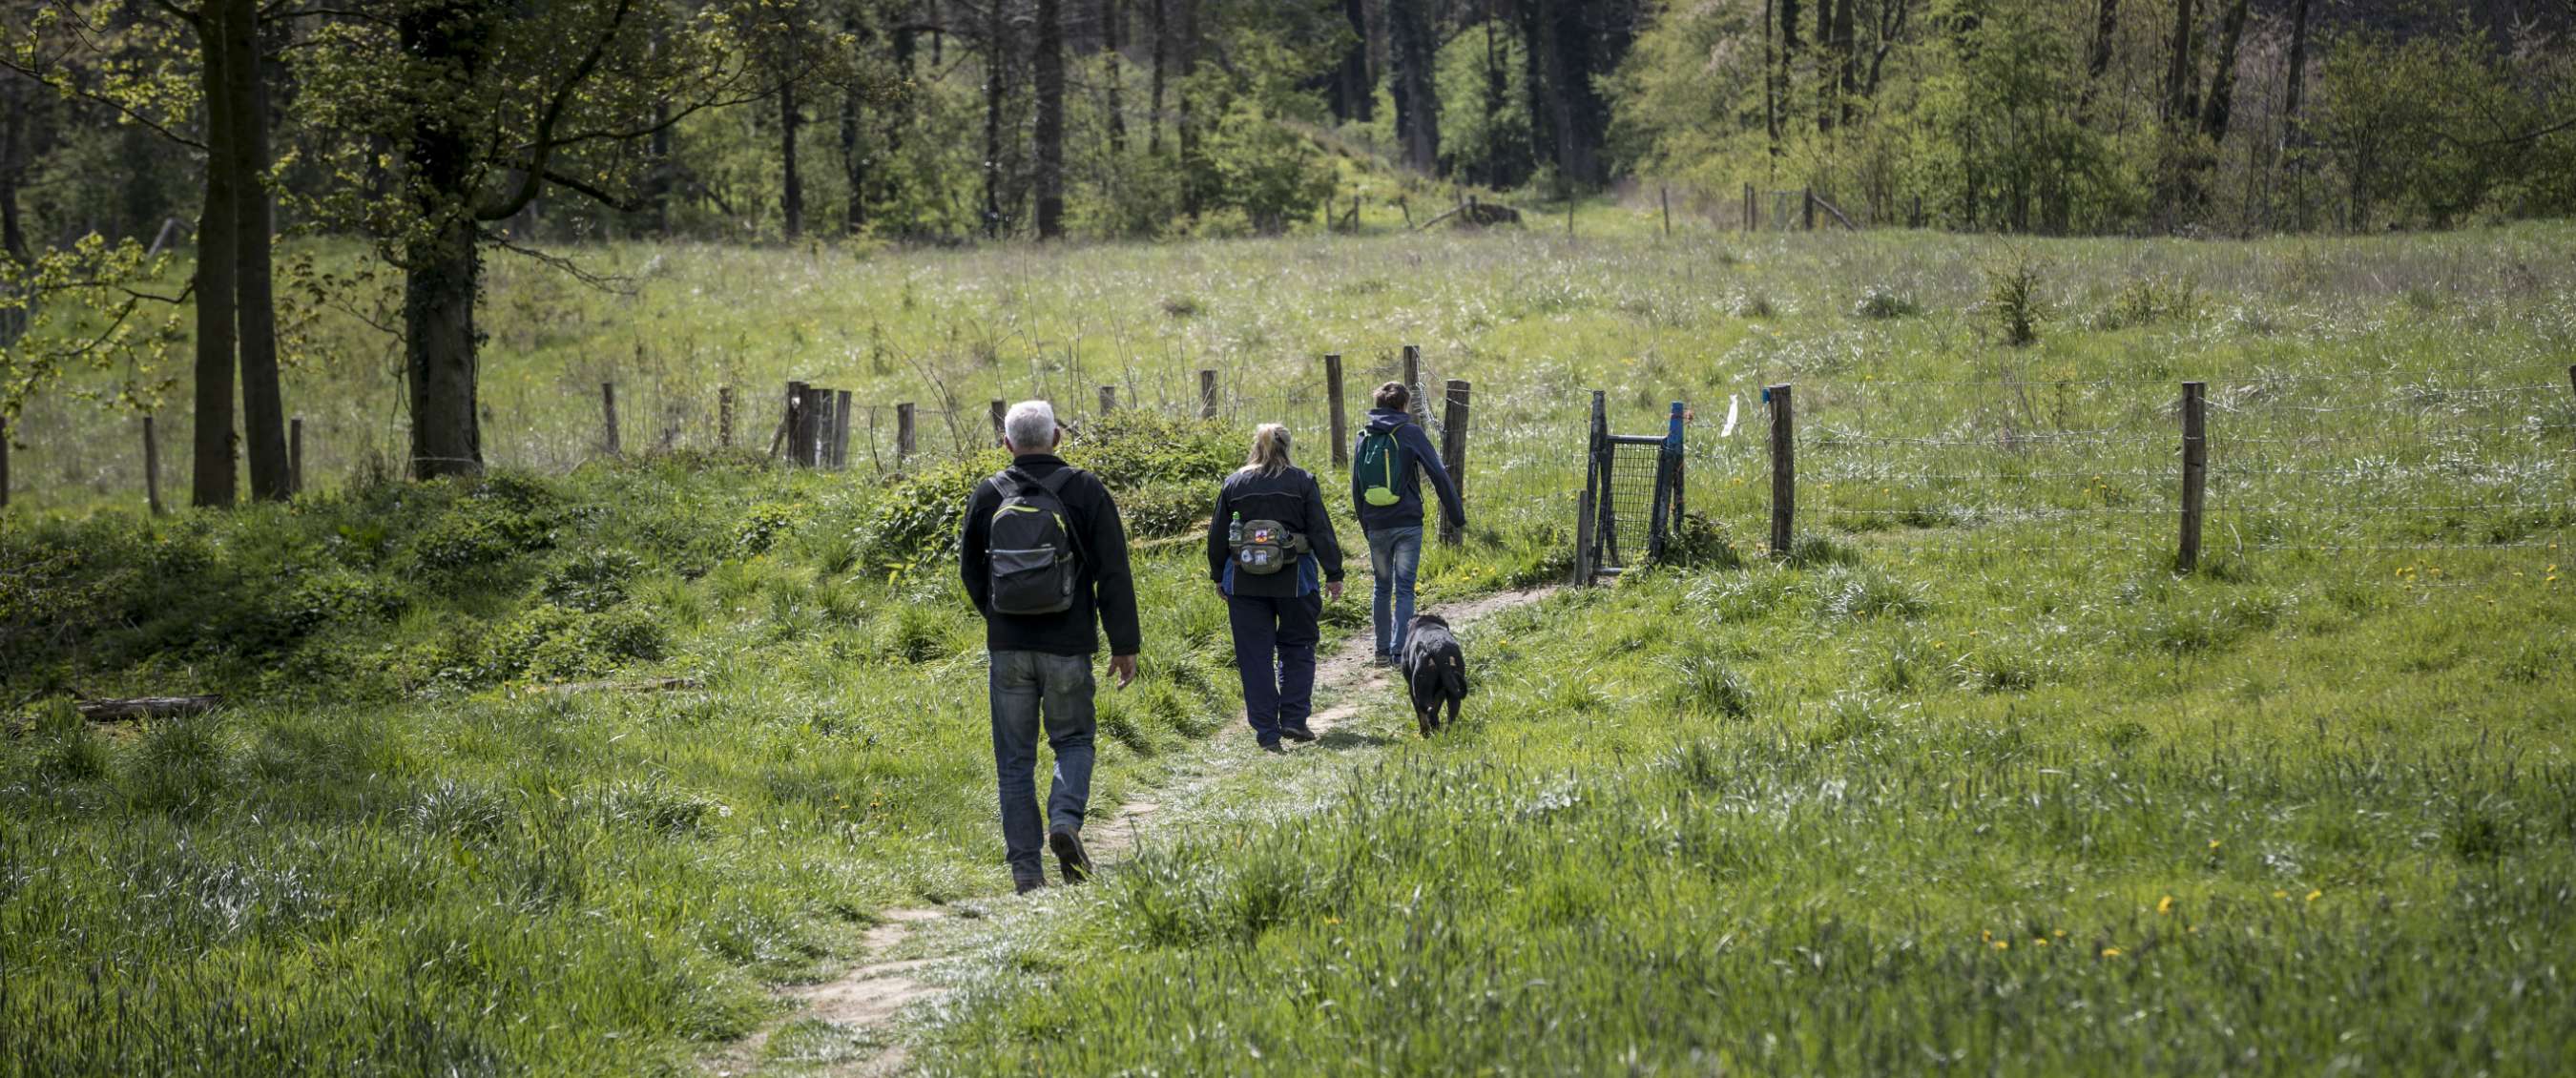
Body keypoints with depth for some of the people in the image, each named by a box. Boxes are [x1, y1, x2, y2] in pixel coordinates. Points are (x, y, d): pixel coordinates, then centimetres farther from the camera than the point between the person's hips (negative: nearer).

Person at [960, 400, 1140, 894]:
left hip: (1007, 646, 1)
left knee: (1015, 758, 7)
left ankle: (1025, 867, 3)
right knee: (1073, 740, 15)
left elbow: (970, 570, 12)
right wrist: (1124, 644, 0)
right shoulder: (1085, 492, -3)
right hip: (1067, 647, -1)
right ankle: (1066, 819, -12)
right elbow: (1114, 574, -5)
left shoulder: (988, 496, 2)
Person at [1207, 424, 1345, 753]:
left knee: (1255, 657, 4)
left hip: (1244, 583, 1)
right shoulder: (1303, 482, -1)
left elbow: (1217, 535, 9)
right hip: (1294, 578, -1)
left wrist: (1218, 576, 19)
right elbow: (1321, 531, -2)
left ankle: (1267, 733, 2)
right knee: (1297, 650, 14)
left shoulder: (1234, 484, 5)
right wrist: (1333, 574, 3)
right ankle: (1293, 719, 5)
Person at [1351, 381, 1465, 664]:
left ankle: (1383, 649, 15)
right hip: (1407, 524, -4)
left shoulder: (1363, 438, 10)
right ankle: (1399, 650, -8)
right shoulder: (1410, 433, -4)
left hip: (1376, 526, 4)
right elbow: (1439, 475, -8)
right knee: (1404, 588, -2)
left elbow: (1356, 490, 15)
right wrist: (1457, 515, -1)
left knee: (1382, 587, 14)